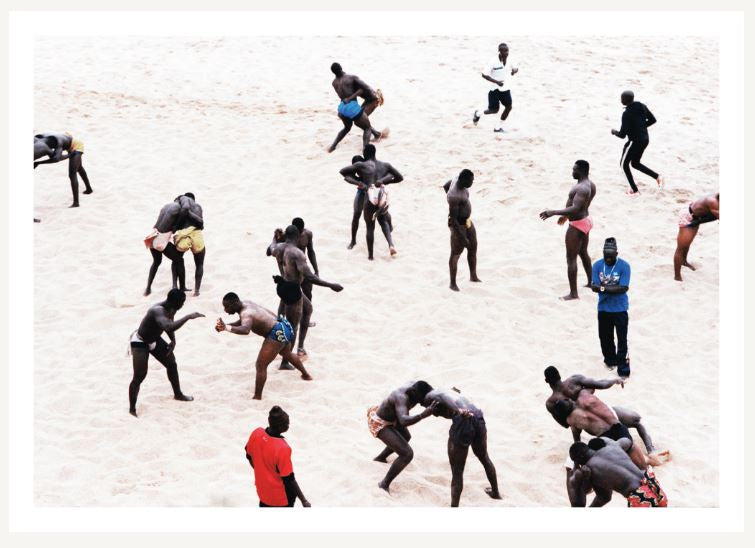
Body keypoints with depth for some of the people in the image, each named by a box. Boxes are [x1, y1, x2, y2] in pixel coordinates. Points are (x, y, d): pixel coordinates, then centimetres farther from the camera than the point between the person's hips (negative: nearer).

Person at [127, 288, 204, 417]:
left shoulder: (171, 309, -10)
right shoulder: (158, 311, -38)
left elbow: (170, 325, 10)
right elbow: (168, 327, -58)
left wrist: (173, 341, -5)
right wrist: (188, 317, -55)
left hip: (154, 339, 9)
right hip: (140, 342, -9)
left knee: (172, 364, 18)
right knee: (139, 376, -13)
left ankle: (178, 394, 39)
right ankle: (132, 409, -2)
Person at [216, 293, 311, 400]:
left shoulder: (246, 313, -28)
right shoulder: (246, 304, 2)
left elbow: (245, 330, -49)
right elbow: (242, 322, 17)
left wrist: (227, 328, -63)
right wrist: (225, 325, 2)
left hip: (278, 333, -11)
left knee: (260, 367, -13)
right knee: (287, 354, 39)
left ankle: (257, 397, -12)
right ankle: (306, 375, 61)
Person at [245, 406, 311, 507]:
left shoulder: (256, 433, -16)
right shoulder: (282, 448, -35)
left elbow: (249, 456, 3)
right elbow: (288, 479, -26)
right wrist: (303, 500, -15)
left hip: (262, 490, 6)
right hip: (281, 496, -6)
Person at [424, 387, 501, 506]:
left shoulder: (430, 396, 10)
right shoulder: (448, 391, 32)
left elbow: (445, 398, -11)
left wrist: (459, 411, -27)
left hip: (463, 423, -7)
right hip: (478, 419, 7)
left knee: (457, 473, 4)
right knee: (484, 458, 35)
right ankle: (495, 492, 56)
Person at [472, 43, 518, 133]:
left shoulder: (509, 61, -4)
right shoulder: (494, 62, -20)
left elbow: (516, 68, 16)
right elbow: (484, 75, -18)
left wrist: (514, 70, -11)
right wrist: (496, 81, -27)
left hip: (505, 88, 5)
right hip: (494, 89, -5)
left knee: (508, 107, -4)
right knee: (494, 110, -3)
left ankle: (499, 127, 11)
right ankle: (478, 114, 27)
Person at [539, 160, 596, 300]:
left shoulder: (581, 188, -28)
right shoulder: (590, 184, 5)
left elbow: (575, 209, -36)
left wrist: (554, 212, -36)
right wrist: (566, 215, 28)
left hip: (577, 225, -10)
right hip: (585, 219, 10)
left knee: (571, 258, -3)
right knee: (583, 253, 26)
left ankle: (573, 293, 0)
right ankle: (591, 282, 41)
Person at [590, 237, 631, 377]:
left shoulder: (624, 266, -14)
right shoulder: (597, 265, -5)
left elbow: (624, 288, -20)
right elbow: (594, 287, -11)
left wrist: (604, 288, -22)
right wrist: (614, 288, -25)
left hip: (620, 308, -4)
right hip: (603, 308, 4)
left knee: (622, 339, -2)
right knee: (605, 337, 17)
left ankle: (623, 368, 5)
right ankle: (610, 359, 38)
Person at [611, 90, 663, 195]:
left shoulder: (627, 114, -22)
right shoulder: (642, 107, 0)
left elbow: (622, 134, -21)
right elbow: (652, 120, 10)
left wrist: (614, 132, -1)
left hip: (634, 141, -8)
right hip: (645, 139, 8)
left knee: (624, 164, 13)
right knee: (635, 163, 25)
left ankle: (634, 190, 15)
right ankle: (657, 176, 14)